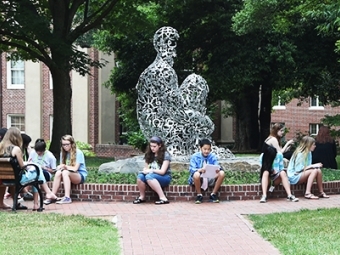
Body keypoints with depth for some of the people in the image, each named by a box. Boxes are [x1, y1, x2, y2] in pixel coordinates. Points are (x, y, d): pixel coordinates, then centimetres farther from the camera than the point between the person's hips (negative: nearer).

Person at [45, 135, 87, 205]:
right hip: (69, 175, 5)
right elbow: (61, 166, 2)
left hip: (80, 175, -5)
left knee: (65, 172, -34)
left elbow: (75, 168, -15)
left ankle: (67, 198, -40)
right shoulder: (63, 153, 7)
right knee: (58, 173, -27)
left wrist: (65, 166, -16)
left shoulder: (78, 153, -11)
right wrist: (60, 167, -20)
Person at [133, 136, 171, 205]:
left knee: (149, 176, -36)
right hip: (153, 177, 5)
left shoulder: (165, 155, -8)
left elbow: (162, 171, -13)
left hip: (165, 177, -5)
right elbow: (146, 168, 10)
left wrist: (150, 170, -18)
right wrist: (145, 170, -14)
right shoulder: (149, 154, 8)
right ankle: (142, 197, -8)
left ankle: (163, 198, -34)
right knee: (140, 176, -28)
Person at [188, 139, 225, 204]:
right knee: (196, 174, -37)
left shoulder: (213, 156, 3)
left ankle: (213, 194, -8)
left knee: (221, 173, -22)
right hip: (199, 179, -3)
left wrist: (217, 169, -33)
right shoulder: (194, 156, -5)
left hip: (210, 179, 3)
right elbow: (191, 169, -16)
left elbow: (217, 166, -7)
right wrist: (200, 170, -38)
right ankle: (199, 195, -14)